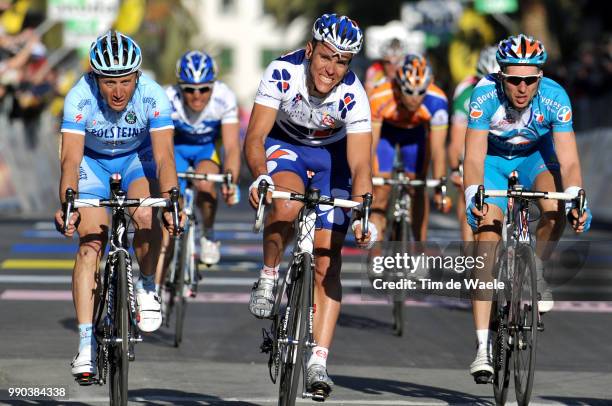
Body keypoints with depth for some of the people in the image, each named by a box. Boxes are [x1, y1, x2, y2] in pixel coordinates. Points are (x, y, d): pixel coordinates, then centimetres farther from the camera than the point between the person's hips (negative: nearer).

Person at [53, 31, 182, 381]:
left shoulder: (153, 97, -31)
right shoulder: (80, 99, -32)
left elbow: (164, 156, -35)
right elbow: (71, 159, -37)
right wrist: (67, 204, -53)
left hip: (137, 157, 0)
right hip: (93, 160, 0)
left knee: (146, 217, -29)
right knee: (90, 244, -15)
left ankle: (147, 286, -2)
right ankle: (87, 344, -15)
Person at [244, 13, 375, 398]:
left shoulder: (352, 95, -28)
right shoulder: (282, 73, -28)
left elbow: (360, 166, -30)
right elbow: (255, 137, -28)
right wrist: (260, 176, -48)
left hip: (331, 156, 0)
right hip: (284, 146, 0)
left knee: (328, 261, -9)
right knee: (286, 206, -35)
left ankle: (318, 362, -8)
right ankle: (269, 277, -8)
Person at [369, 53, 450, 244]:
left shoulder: (436, 101, -38)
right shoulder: (379, 99, -40)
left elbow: (437, 149, -33)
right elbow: (369, 145, -34)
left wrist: (440, 189, -36)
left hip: (416, 131, 1)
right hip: (385, 130, -1)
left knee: (418, 189, 2)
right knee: (380, 191, -10)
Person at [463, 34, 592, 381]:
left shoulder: (555, 98, -29)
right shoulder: (485, 96, -32)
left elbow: (568, 160, -30)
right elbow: (474, 157, -34)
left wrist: (576, 198, -47)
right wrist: (473, 196, -51)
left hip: (536, 156, 1)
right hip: (493, 159, -1)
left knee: (557, 209, -31)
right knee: (487, 244, -15)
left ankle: (537, 271, 0)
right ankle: (484, 347, -15)